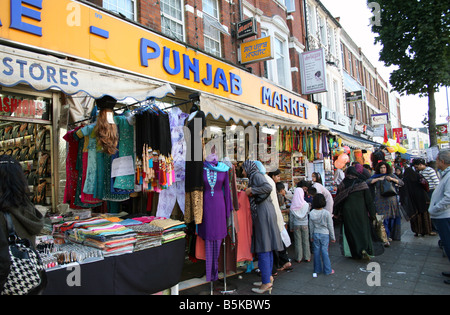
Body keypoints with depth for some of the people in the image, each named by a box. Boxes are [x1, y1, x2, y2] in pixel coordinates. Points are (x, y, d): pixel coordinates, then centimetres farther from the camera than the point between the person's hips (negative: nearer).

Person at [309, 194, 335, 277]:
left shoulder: (311, 213, -8)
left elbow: (311, 226, 2)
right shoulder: (326, 213, -16)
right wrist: (332, 237, 4)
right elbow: (330, 226, -7)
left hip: (315, 234, 2)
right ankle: (327, 270, 15)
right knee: (324, 251, 5)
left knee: (316, 251, 10)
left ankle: (317, 270, 20)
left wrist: (312, 236, 14)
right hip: (324, 234, -2)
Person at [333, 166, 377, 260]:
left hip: (347, 211, 1)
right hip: (361, 211, -1)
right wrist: (372, 213, 4)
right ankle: (365, 249, -11)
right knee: (363, 229, 9)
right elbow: (369, 199, -4)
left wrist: (336, 212, 9)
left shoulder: (343, 184, -4)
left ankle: (356, 253, 13)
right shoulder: (362, 183, -6)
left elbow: (337, 199, -1)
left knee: (351, 231, 10)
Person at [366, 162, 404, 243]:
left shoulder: (391, 175, 10)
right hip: (381, 202, -2)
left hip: (391, 201, 2)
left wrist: (392, 179, -10)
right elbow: (368, 182, -9)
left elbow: (402, 183, 3)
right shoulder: (376, 176, 6)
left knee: (392, 218, 7)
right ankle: (385, 238, -7)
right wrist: (378, 179, -13)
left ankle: (390, 235, 25)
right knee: (383, 219, -8)